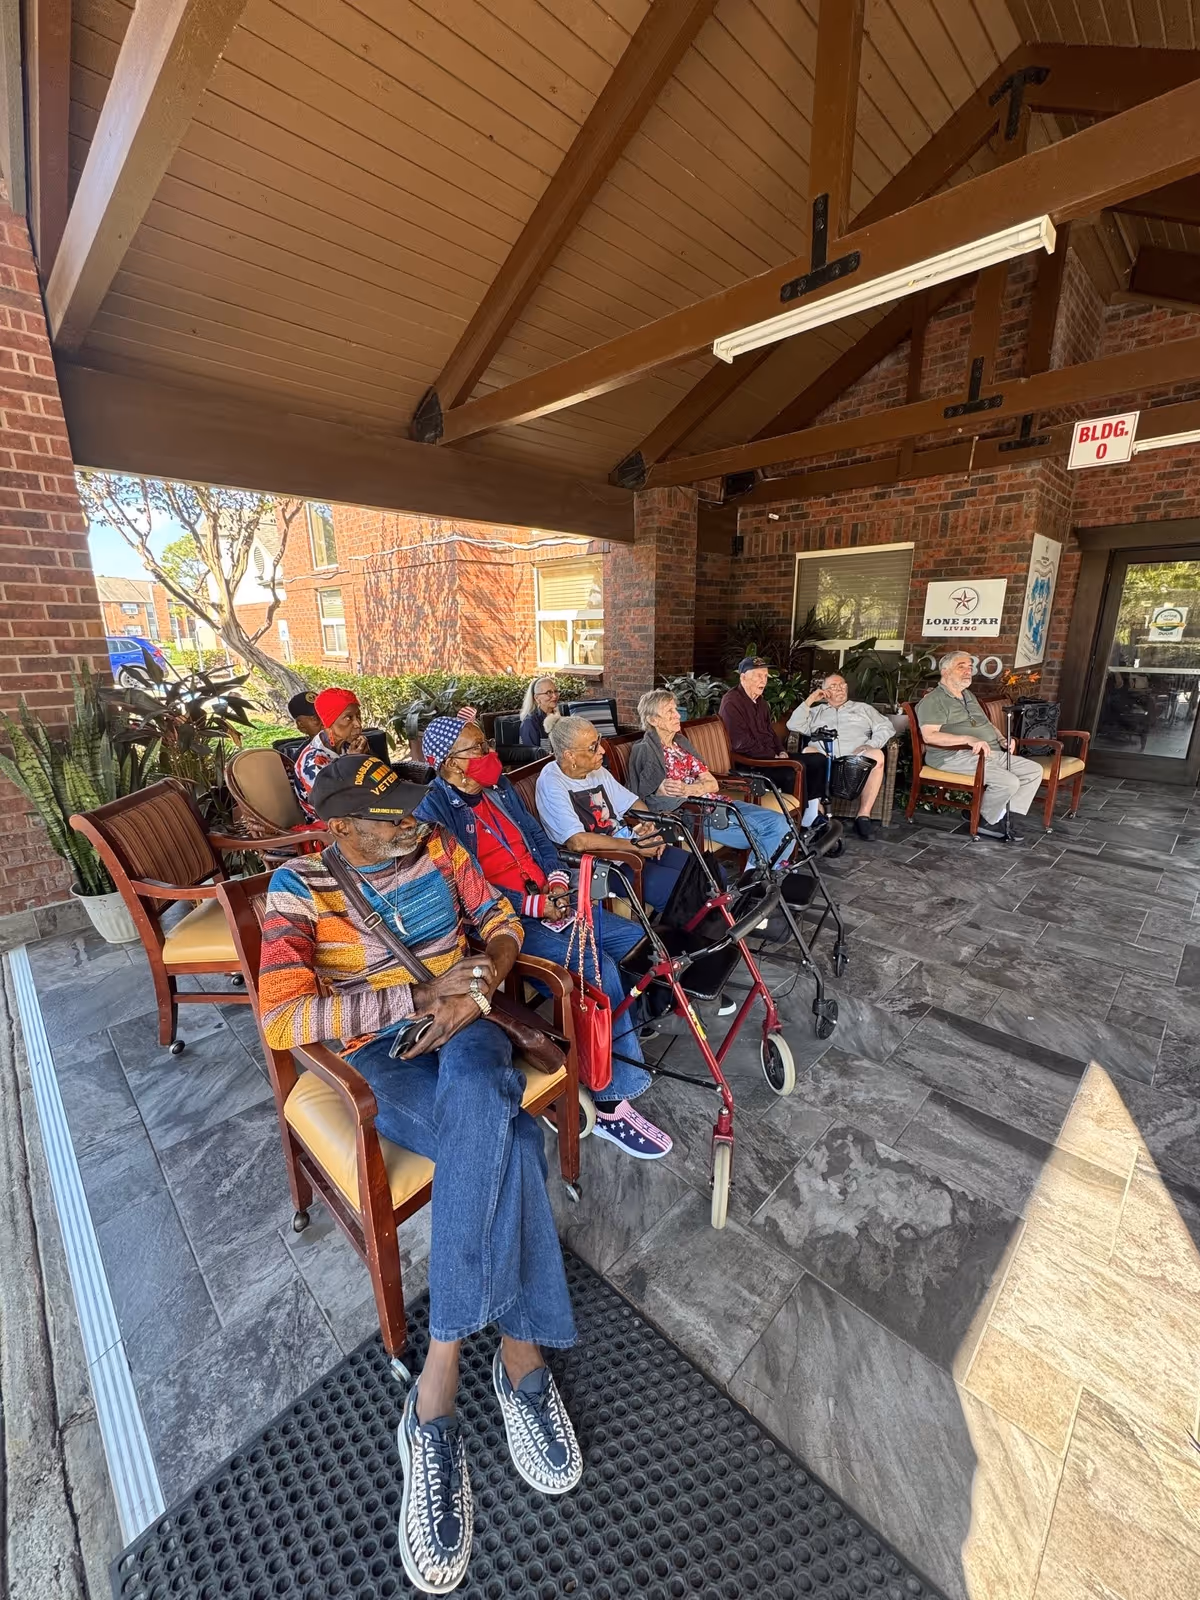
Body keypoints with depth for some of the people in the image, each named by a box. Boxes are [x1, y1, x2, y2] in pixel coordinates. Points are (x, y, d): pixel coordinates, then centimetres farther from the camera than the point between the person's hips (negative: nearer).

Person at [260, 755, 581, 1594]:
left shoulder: (435, 847, 6)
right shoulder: (299, 887, -6)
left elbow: (501, 921, 9)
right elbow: (281, 1020, -17)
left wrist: (478, 983, -13)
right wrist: (418, 996, -22)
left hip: (464, 1032, 3)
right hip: (381, 1055, -3)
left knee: (477, 1101, -32)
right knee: (503, 1138, -31)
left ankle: (439, 1384, -20)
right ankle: (520, 1351, -16)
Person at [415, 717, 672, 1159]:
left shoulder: (499, 787, 12)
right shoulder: (434, 812, -12)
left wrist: (558, 882, -2)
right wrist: (536, 905, -18)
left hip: (550, 901, 8)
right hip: (507, 921, -8)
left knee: (637, 938, 2)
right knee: (598, 969, -24)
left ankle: (622, 1028, 23)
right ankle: (611, 1107, -11)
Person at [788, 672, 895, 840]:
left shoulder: (863, 708, 30)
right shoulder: (816, 711, 31)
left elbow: (886, 729, 16)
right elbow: (794, 726, 15)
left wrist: (870, 745, -5)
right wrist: (809, 701, 13)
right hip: (822, 758, 0)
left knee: (877, 755, -34)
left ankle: (863, 816, -29)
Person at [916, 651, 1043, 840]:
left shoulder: (969, 696, 24)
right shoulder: (934, 700, -7)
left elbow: (987, 724, 32)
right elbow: (929, 736, -21)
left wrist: (1002, 740, 9)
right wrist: (969, 739, -29)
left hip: (991, 753, 10)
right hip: (956, 756, -10)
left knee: (1034, 770, 0)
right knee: (1009, 782, -24)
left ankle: (1008, 817, -1)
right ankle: (984, 822, -1)